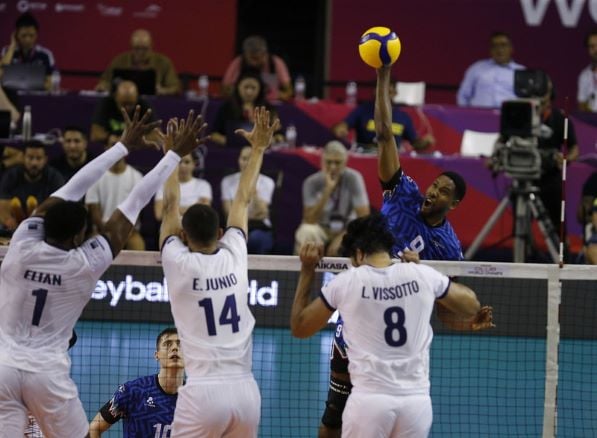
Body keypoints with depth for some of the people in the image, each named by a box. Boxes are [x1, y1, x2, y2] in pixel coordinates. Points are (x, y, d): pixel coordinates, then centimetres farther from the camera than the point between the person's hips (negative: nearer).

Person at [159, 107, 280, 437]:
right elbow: (243, 200, 18)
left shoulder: (179, 263, -2)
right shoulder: (234, 257, 6)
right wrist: (258, 149, 28)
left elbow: (170, 206, 11)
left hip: (203, 392, -4)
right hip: (245, 389, 4)